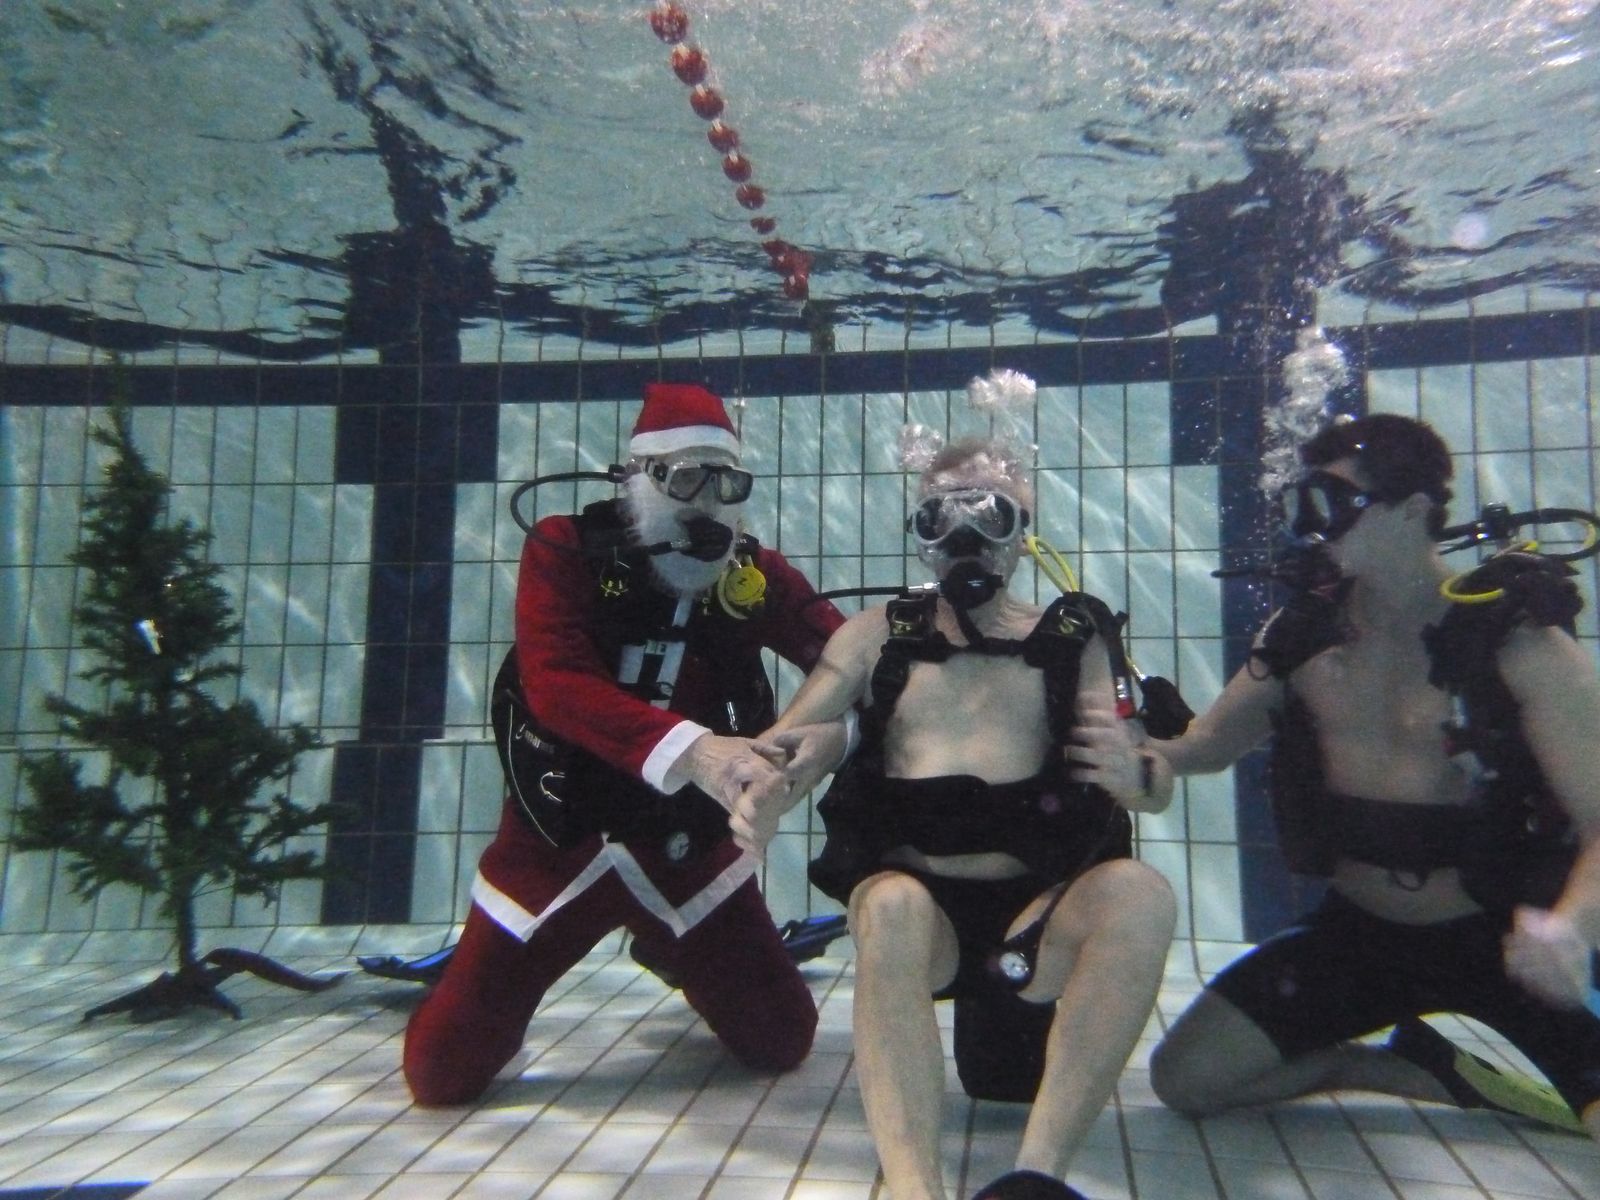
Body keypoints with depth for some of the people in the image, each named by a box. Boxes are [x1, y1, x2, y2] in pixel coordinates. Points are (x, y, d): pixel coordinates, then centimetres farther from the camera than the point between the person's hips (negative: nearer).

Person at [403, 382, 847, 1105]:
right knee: (442, 1073, 2)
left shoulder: (755, 575, -5)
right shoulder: (565, 551, -11)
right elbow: (554, 686, -25)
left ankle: (676, 956, 39)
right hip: (558, 840, -1)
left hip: (688, 848, 2)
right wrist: (688, 749, -40)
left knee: (783, 1044, 8)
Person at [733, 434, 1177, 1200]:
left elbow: (1148, 783, 2)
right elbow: (789, 737, 2)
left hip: (1037, 910, 1)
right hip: (918, 903, 0)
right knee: (891, 903, -35)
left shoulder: (1073, 640, 12)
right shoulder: (877, 634, 14)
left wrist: (1133, 772, -24)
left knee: (1139, 891, -30)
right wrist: (763, 789, -24)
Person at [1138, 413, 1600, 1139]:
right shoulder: (1303, 633, -3)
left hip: (1503, 940, -3)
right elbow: (1209, 743, 9)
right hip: (1359, 934, 4)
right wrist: (1142, 757, -13)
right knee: (1187, 1077, -4)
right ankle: (1411, 1069, 15)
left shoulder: (1516, 638, -14)